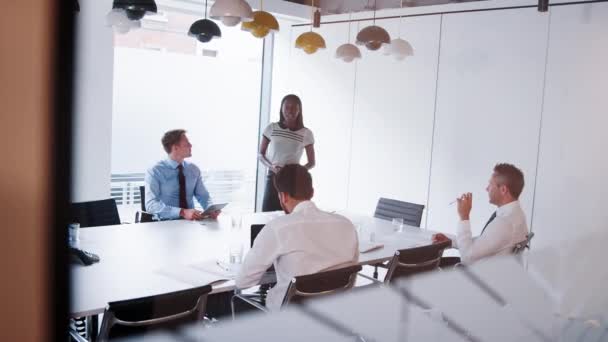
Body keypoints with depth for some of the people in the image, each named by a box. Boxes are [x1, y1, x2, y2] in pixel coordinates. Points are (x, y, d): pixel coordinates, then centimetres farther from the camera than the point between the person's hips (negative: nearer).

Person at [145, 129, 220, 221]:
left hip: (190, 221, 4)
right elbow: (151, 204, -15)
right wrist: (182, 212, -27)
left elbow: (203, 196, 12)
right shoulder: (155, 172, -6)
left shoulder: (194, 169, 8)